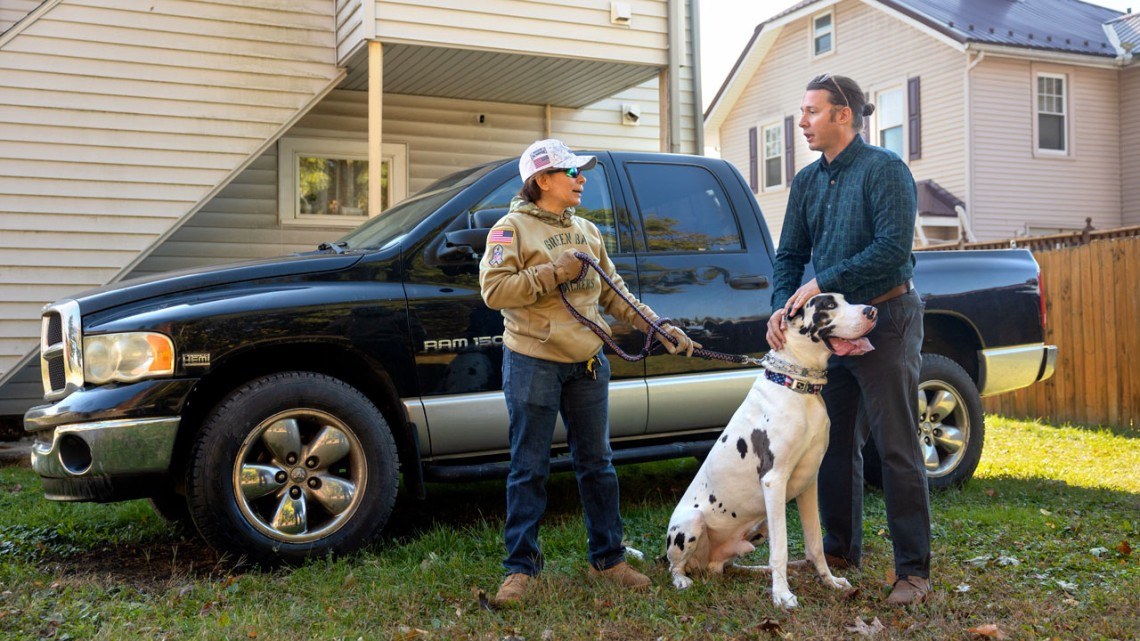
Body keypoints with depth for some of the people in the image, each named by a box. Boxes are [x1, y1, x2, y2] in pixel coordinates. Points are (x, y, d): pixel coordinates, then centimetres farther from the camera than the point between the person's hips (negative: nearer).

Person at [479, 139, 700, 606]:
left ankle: (607, 558, 22)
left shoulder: (587, 232, 15)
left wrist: (662, 327, 7)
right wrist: (552, 272, -18)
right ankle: (520, 567, 9)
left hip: (587, 365, 6)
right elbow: (493, 290, -15)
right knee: (529, 470, 0)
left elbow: (615, 293, 16)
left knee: (596, 463, 11)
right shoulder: (512, 228, -5)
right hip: (533, 364, -6)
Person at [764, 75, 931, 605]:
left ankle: (913, 569, 5)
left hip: (886, 321, -7)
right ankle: (842, 549, 28)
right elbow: (790, 254, 9)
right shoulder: (807, 181, 11)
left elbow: (894, 247, -20)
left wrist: (823, 283, -21)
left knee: (897, 449, -4)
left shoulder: (884, 170, -10)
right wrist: (783, 305, -9)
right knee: (836, 443, 14)